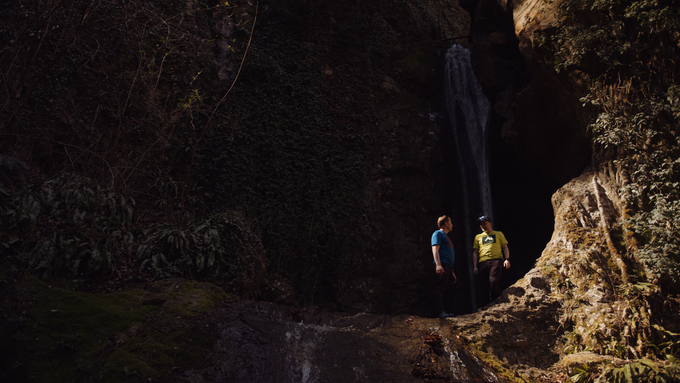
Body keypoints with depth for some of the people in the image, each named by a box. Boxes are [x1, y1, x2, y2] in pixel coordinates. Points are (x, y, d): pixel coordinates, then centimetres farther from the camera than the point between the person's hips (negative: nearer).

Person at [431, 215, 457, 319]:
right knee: (440, 288, -16)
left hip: (448, 267, 10)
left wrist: (452, 271, 26)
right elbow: (435, 249, -10)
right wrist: (438, 264, -23)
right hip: (442, 264, -10)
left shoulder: (446, 236, 32)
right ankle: (440, 312, -22)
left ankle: (442, 311, 2)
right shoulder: (438, 233, 4)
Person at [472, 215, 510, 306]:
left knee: (493, 280, -25)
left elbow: (505, 248, 16)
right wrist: (475, 266, 8)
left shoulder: (498, 234, 21)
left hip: (496, 260, -3)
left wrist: (507, 259, -2)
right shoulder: (478, 237, 25)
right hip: (482, 262, 3)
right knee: (484, 286, -8)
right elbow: (475, 252, 20)